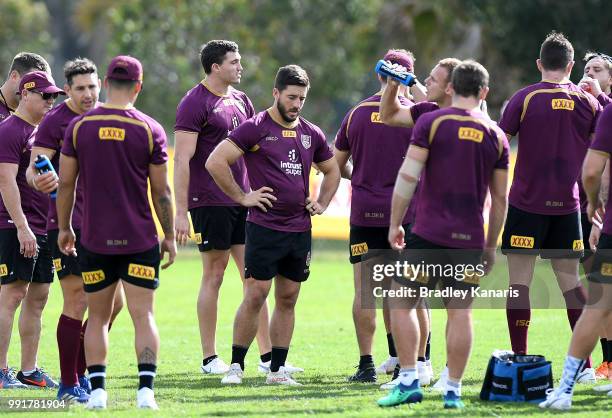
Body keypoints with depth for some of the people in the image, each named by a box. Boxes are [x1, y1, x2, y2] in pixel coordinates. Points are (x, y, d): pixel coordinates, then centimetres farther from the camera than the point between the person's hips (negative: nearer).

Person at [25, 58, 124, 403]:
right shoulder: (55, 122, -9)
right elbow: (32, 169, -15)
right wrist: (38, 180, -37)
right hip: (68, 226, -7)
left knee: (112, 302, 7)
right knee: (77, 303, -7)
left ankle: (80, 373, 20)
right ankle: (68, 385, 1)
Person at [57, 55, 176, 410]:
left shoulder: (79, 127, -1)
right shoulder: (150, 130, -5)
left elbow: (65, 183, 3)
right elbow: (161, 190, -2)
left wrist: (64, 228, 15)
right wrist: (170, 237, 8)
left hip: (94, 239, 1)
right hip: (139, 240, -1)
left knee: (98, 316, 11)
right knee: (143, 315, 1)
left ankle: (97, 390, 5)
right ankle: (146, 389, -10)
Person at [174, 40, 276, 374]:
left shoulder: (241, 101, 14)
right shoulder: (195, 103, -9)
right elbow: (182, 160, -13)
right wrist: (180, 212, -17)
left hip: (243, 200, 7)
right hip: (210, 203, -7)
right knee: (214, 275, -1)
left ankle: (267, 356, 8)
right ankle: (210, 359, 6)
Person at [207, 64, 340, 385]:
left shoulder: (311, 134, 12)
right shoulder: (255, 128, -6)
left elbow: (332, 171, 29)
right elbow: (215, 162, -12)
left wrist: (321, 204, 14)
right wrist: (242, 197, -10)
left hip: (299, 230, 6)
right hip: (264, 227, -6)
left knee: (287, 299, 7)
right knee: (255, 296, -10)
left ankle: (277, 370, 12)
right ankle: (236, 365, -3)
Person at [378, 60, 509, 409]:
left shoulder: (431, 122, -3)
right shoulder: (496, 135, 7)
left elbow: (408, 177, -9)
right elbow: (500, 199, 11)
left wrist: (395, 224, -1)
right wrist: (491, 245, 19)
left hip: (428, 233, -3)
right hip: (470, 237, 3)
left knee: (403, 304, 6)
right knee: (460, 312, 5)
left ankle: (409, 381, -3)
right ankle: (453, 391, 4)